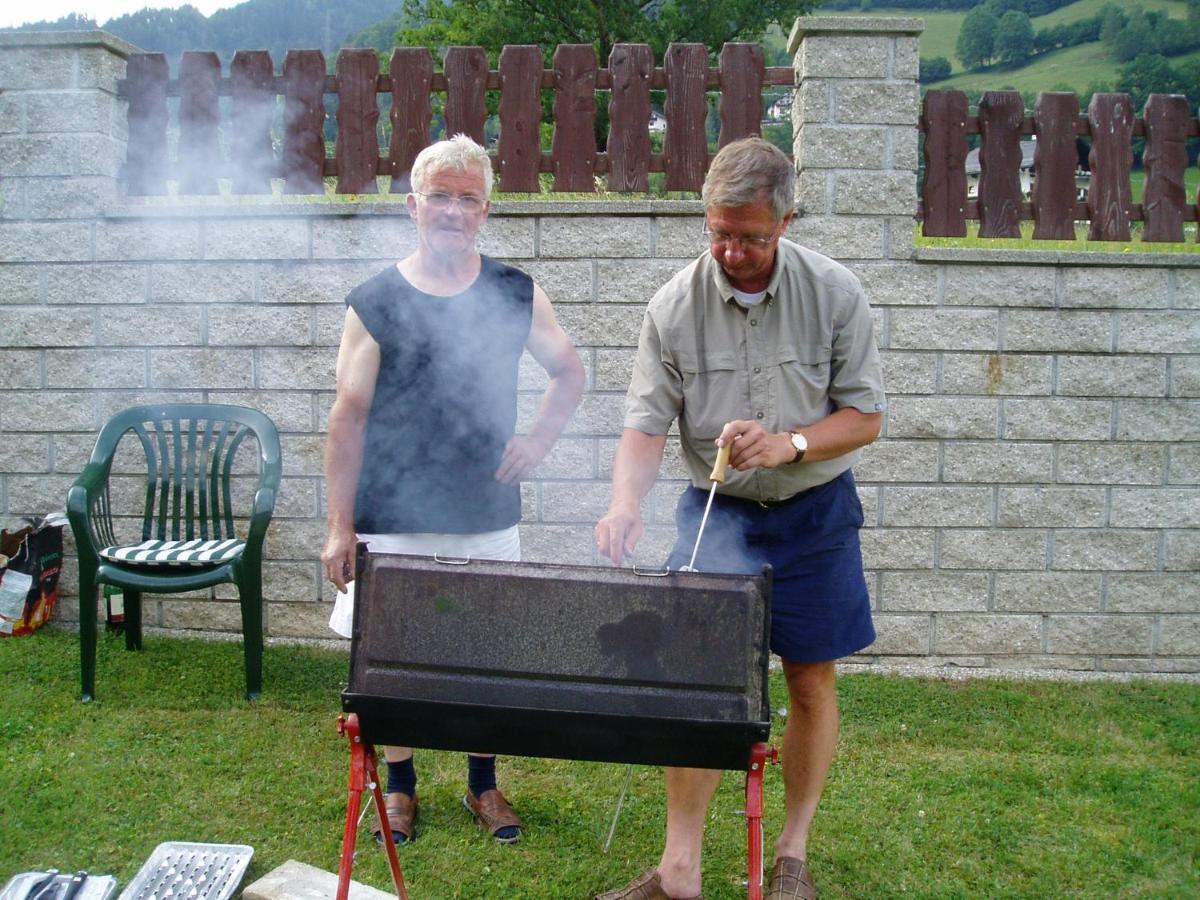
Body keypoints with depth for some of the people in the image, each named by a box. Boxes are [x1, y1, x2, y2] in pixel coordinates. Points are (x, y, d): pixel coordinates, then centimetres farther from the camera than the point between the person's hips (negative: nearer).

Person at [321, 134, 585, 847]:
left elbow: (570, 372, 15)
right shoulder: (375, 303, -3)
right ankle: (401, 786, 30)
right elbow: (350, 417, -3)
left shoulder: (516, 295, 2)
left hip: (488, 519, 2)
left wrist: (538, 442, 0)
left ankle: (484, 784, 31)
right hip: (393, 520, -1)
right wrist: (341, 526, -4)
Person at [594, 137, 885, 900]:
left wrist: (790, 444, -25)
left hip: (815, 508, 1)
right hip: (717, 510, 0)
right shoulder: (676, 306, -10)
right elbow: (647, 421, -10)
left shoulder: (835, 294, -10)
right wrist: (627, 502, -29)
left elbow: (865, 416, -7)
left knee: (812, 683, 8)